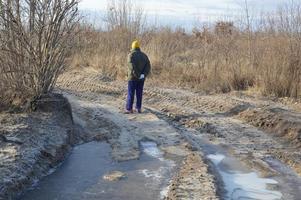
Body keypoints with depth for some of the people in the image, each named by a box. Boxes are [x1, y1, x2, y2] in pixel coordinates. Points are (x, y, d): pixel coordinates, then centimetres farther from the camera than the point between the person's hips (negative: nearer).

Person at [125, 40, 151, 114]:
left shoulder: (131, 55, -12)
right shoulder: (144, 55, 5)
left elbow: (133, 67, -23)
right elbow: (148, 66, -5)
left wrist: (138, 76, -18)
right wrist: (144, 75, -13)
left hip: (133, 77, -5)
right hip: (141, 78, 5)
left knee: (131, 93, 2)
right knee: (139, 93, 11)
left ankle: (129, 109, 3)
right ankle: (138, 108, 14)